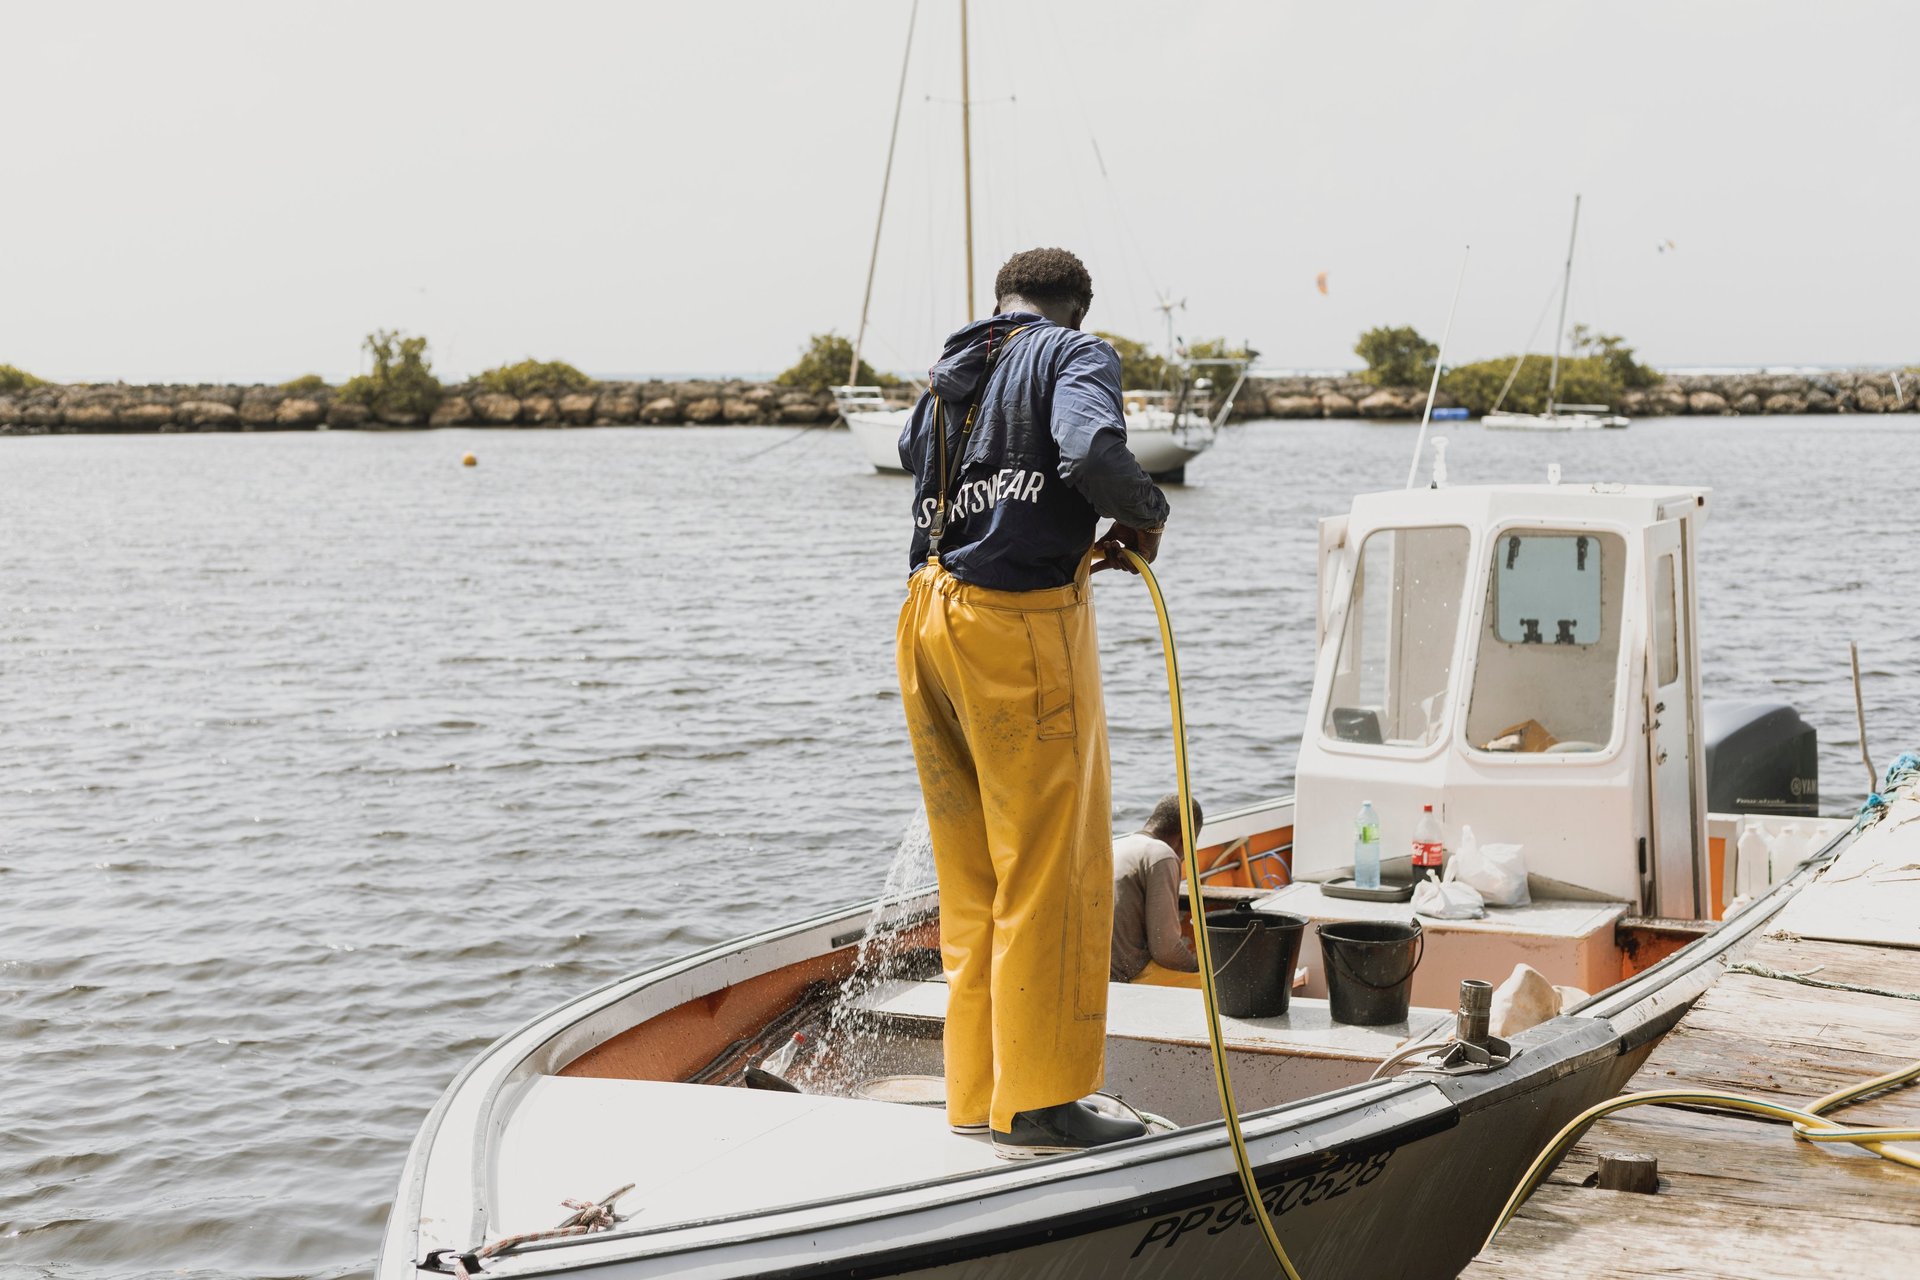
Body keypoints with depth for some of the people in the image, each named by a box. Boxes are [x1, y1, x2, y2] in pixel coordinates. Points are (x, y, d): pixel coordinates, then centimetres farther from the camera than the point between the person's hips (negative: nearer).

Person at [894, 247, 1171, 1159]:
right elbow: (1091, 451, -22)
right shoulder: (1074, 355, -2)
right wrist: (1145, 514, -3)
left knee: (970, 878, 13)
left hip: (929, 616, 7)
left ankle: (977, 1095, 18)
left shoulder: (940, 388, 20)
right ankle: (1038, 1106, 3)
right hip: (1021, 623, -7)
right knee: (1052, 874, 0)